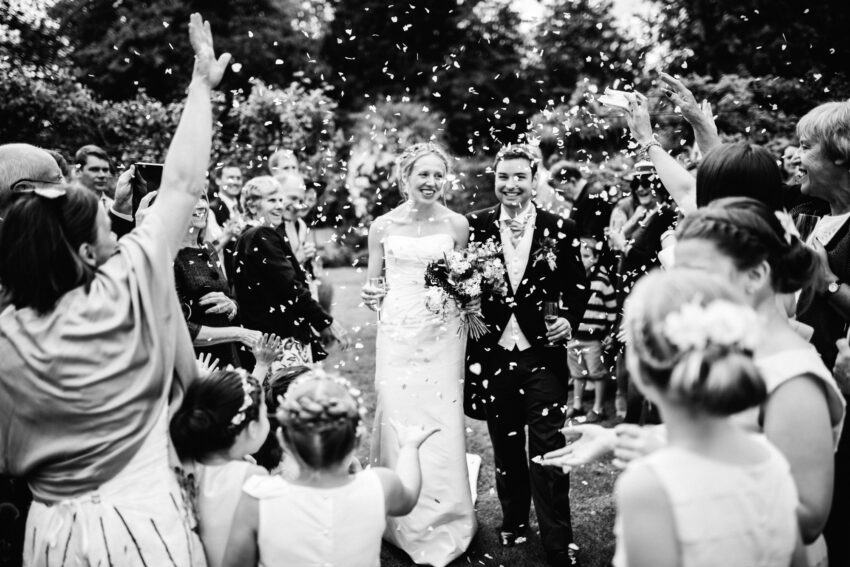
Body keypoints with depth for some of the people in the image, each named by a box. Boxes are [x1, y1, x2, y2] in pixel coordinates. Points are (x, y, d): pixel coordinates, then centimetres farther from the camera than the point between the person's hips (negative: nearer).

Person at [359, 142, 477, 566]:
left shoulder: (456, 225, 3)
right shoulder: (383, 226, 5)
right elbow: (373, 285, 12)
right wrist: (371, 298, -8)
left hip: (442, 335, 0)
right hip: (397, 335, 1)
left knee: (440, 423, 0)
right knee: (398, 419, 0)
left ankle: (442, 524, 17)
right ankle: (406, 524, 17)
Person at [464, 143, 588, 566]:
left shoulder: (560, 229, -1)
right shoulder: (475, 226, 2)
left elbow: (577, 286, 6)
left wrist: (569, 319, -12)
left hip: (543, 355, -2)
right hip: (493, 356, 2)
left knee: (549, 450, -3)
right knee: (505, 447, 15)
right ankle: (513, 522, 34)